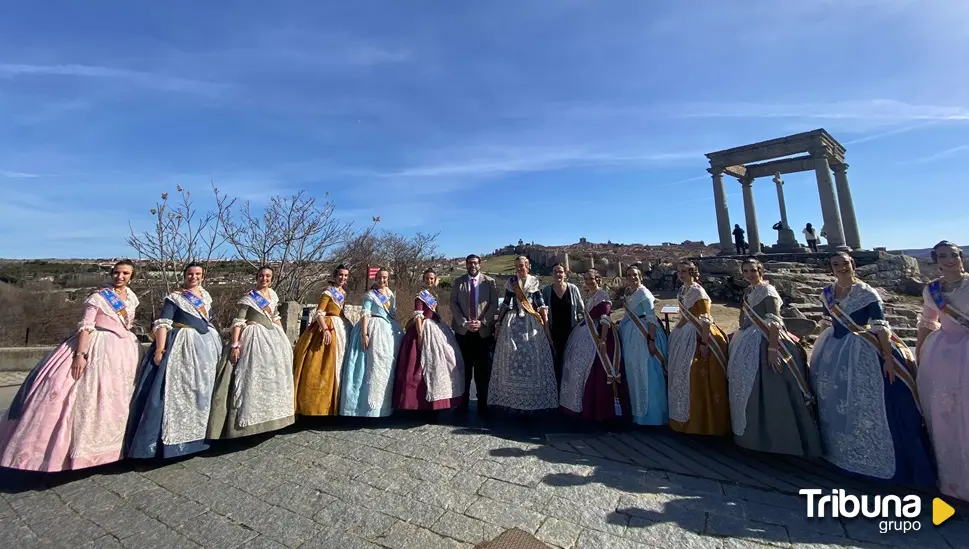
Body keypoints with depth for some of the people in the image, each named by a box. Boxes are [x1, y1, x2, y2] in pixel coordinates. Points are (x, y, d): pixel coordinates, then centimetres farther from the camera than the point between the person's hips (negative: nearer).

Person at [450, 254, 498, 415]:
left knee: (483, 369, 3)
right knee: (464, 367, 4)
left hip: (484, 330, -1)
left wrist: (482, 322, -11)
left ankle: (482, 403, 14)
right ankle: (463, 402, 14)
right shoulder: (458, 281, 8)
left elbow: (494, 304, -1)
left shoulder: (490, 281, 5)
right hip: (463, 330, 1)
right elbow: (453, 303, 2)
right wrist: (464, 322, -10)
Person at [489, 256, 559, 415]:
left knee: (533, 358, -2)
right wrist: (499, 322, 7)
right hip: (513, 322, 1)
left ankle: (533, 400, 9)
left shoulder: (534, 282, 6)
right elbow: (505, 303, 10)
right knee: (512, 357, 0)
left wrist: (545, 321, -4)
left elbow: (541, 302, 4)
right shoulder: (510, 282, 8)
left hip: (532, 322, 0)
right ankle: (512, 399, 11)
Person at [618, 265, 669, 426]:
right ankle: (637, 408, 32)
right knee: (634, 372, 17)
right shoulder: (628, 292, 10)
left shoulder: (644, 294, -15)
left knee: (647, 374, -1)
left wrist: (651, 340, -25)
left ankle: (651, 413, 12)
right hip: (631, 335, 9)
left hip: (643, 335, -9)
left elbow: (651, 319, -20)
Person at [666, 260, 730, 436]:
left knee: (698, 377, -3)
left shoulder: (698, 292, -15)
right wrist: (677, 333, 18)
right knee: (683, 373, 15)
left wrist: (704, 343, -24)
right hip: (684, 336, 9)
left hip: (698, 336, -9)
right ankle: (685, 417, 30)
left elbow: (706, 320, -19)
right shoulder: (681, 292, 10)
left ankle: (701, 421, 11)